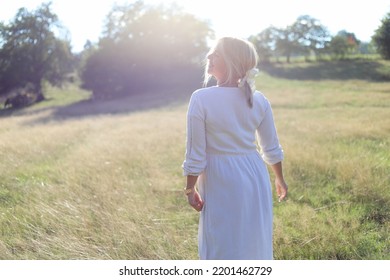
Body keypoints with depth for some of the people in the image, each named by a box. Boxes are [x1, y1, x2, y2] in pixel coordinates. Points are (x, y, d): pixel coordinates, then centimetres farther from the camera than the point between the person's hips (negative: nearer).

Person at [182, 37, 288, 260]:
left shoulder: (202, 99, -16)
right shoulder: (259, 100, -2)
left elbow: (196, 152, -14)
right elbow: (272, 148, 6)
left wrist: (190, 188, -2)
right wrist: (280, 179, 21)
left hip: (222, 181, -4)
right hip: (255, 177, 5)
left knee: (224, 246, 8)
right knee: (255, 241, 19)